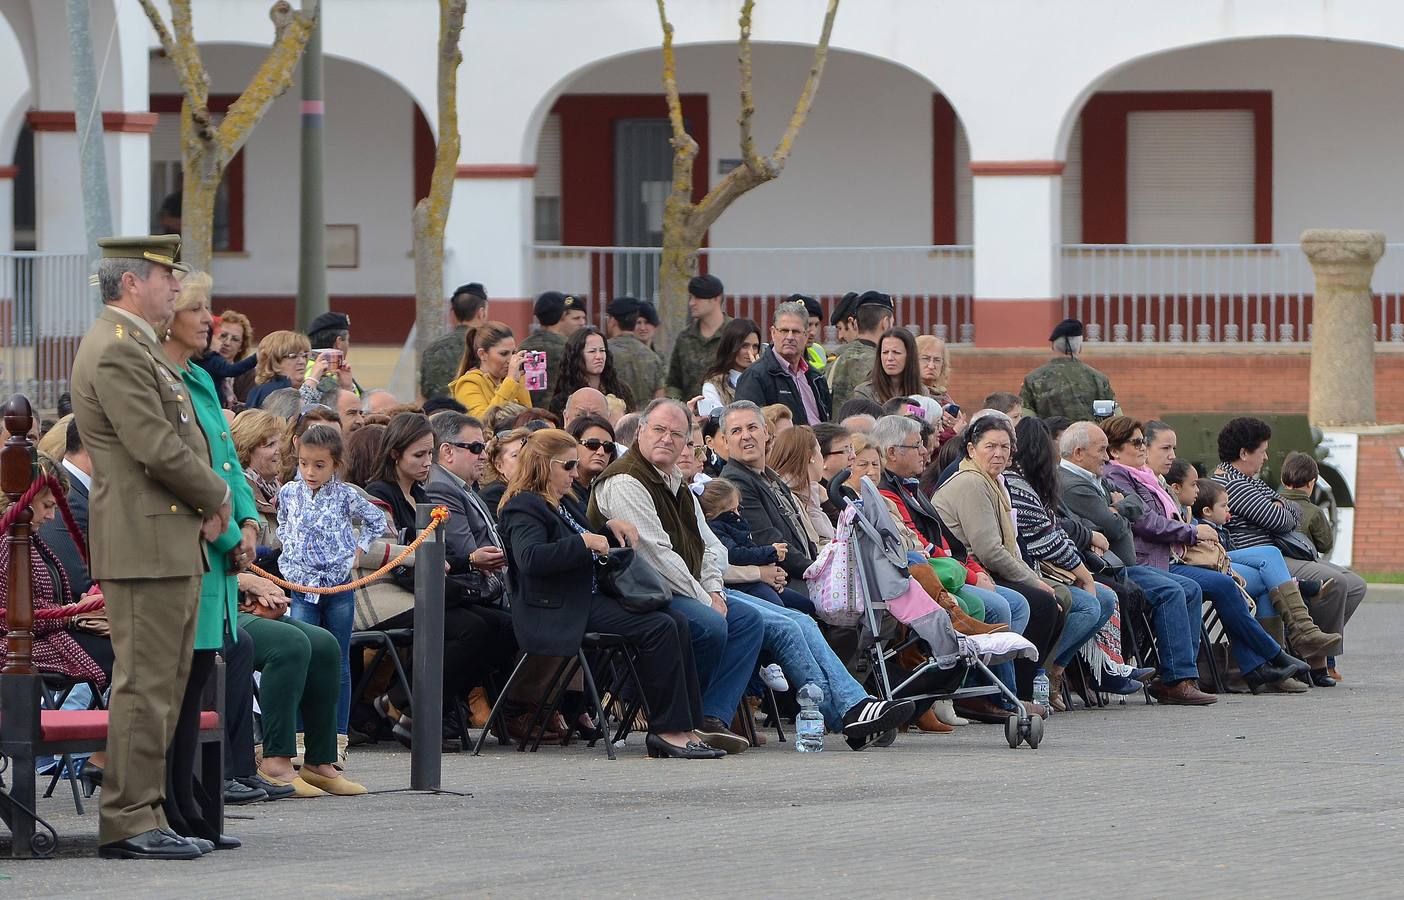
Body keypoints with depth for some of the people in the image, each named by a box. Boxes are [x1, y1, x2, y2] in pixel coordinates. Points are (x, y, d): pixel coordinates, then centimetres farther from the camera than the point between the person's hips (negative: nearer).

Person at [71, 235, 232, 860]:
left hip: (174, 541, 11)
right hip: (145, 543, -11)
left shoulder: (137, 346, 20)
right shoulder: (117, 350, -15)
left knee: (164, 687, 12)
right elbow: (158, 450, -20)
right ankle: (130, 822, -8)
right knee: (144, 685, -9)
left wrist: (207, 508, 6)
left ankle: (140, 816, 15)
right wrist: (218, 498, -6)